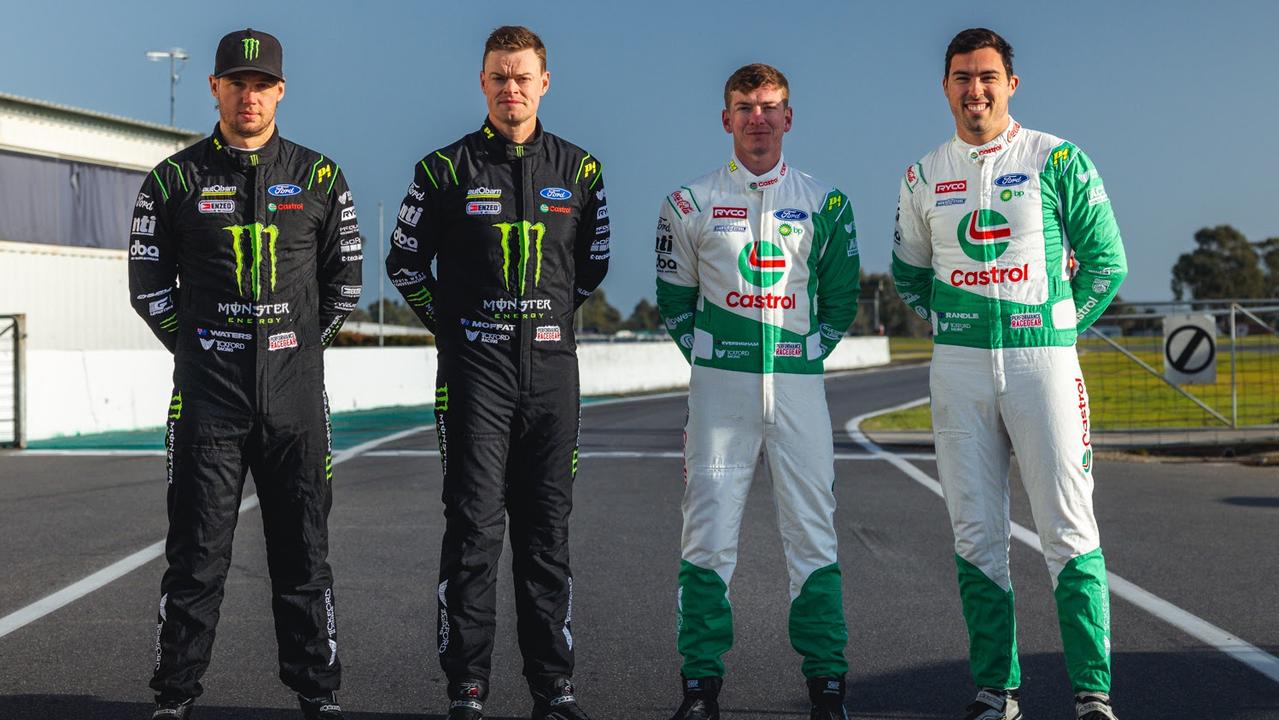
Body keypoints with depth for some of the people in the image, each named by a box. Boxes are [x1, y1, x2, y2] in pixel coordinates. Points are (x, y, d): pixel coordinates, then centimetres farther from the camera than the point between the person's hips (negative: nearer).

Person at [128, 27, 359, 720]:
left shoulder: (318, 176, 8)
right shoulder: (175, 180, 6)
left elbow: (345, 279, 13)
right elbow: (148, 281, 11)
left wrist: (303, 343, 11)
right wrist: (196, 347, 7)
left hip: (296, 394, 1)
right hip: (206, 392, -1)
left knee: (304, 552, 7)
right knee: (197, 553, 2)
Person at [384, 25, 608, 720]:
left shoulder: (579, 169, 8)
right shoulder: (446, 168, 1)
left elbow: (592, 263, 20)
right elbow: (404, 259, 10)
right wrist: (450, 324, 8)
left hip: (552, 368, 3)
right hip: (474, 369, -2)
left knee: (546, 530, 7)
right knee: (474, 527, -3)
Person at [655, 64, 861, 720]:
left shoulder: (825, 204, 9)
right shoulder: (691, 203, 5)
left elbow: (841, 298, 15)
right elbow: (674, 298, 11)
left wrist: (809, 351, 6)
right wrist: (708, 356, 4)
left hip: (799, 383, 1)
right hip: (719, 384, -1)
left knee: (812, 535, 2)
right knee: (709, 535, -2)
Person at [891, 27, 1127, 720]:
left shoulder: (1057, 160, 1)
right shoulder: (923, 178, 10)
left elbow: (1106, 261, 4)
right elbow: (908, 272, 23)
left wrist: (1056, 328, 1)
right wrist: (948, 325, 11)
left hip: (1043, 358, -3)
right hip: (959, 365, 3)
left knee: (1069, 530, -5)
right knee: (976, 532, 5)